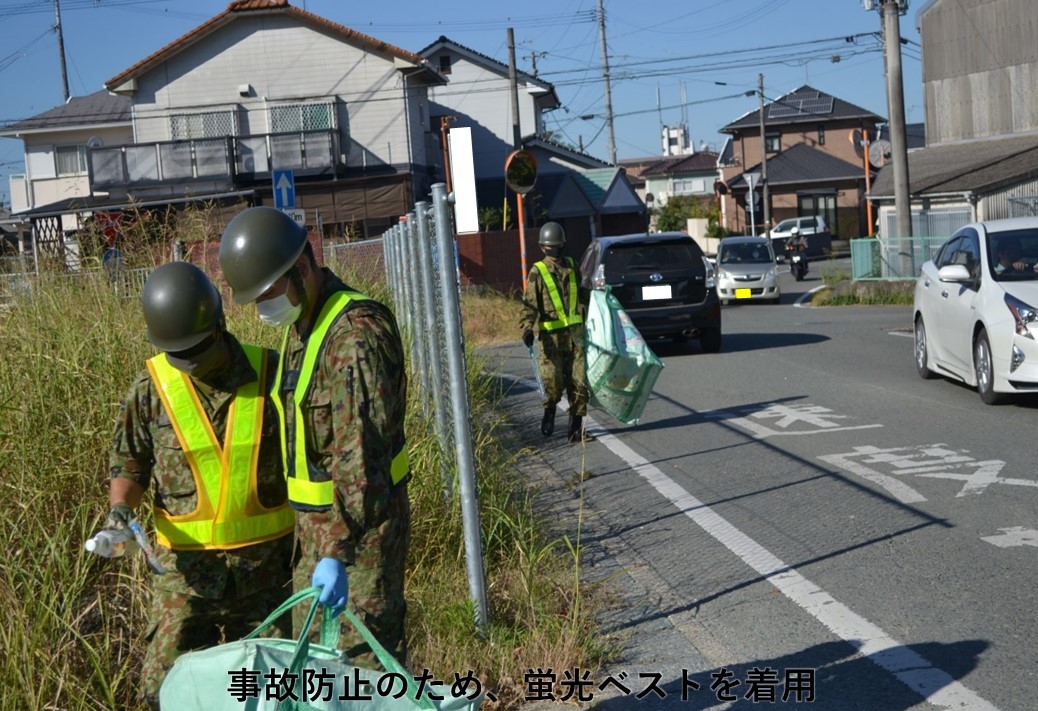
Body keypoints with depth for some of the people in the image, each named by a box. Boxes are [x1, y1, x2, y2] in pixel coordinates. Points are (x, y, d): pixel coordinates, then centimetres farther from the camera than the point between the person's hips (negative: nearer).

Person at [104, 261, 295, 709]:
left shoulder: (272, 374, -4)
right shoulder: (151, 389, -3)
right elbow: (129, 463, 7)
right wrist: (120, 511, -13)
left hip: (266, 561, 0)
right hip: (186, 564, 0)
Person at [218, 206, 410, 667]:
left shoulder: (357, 334, -23)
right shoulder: (300, 323, 10)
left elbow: (360, 455, -29)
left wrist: (337, 552, -32)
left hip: (361, 525, -10)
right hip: (313, 525, 10)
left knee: (365, 660, -4)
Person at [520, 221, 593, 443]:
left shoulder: (572, 267, 13)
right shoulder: (537, 272, 0)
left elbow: (583, 295, 24)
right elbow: (530, 304, -7)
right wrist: (527, 327, -19)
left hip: (575, 332, 4)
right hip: (552, 335, -4)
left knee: (579, 381, -1)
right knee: (553, 381, -6)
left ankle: (576, 426, 5)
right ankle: (549, 412, 24)